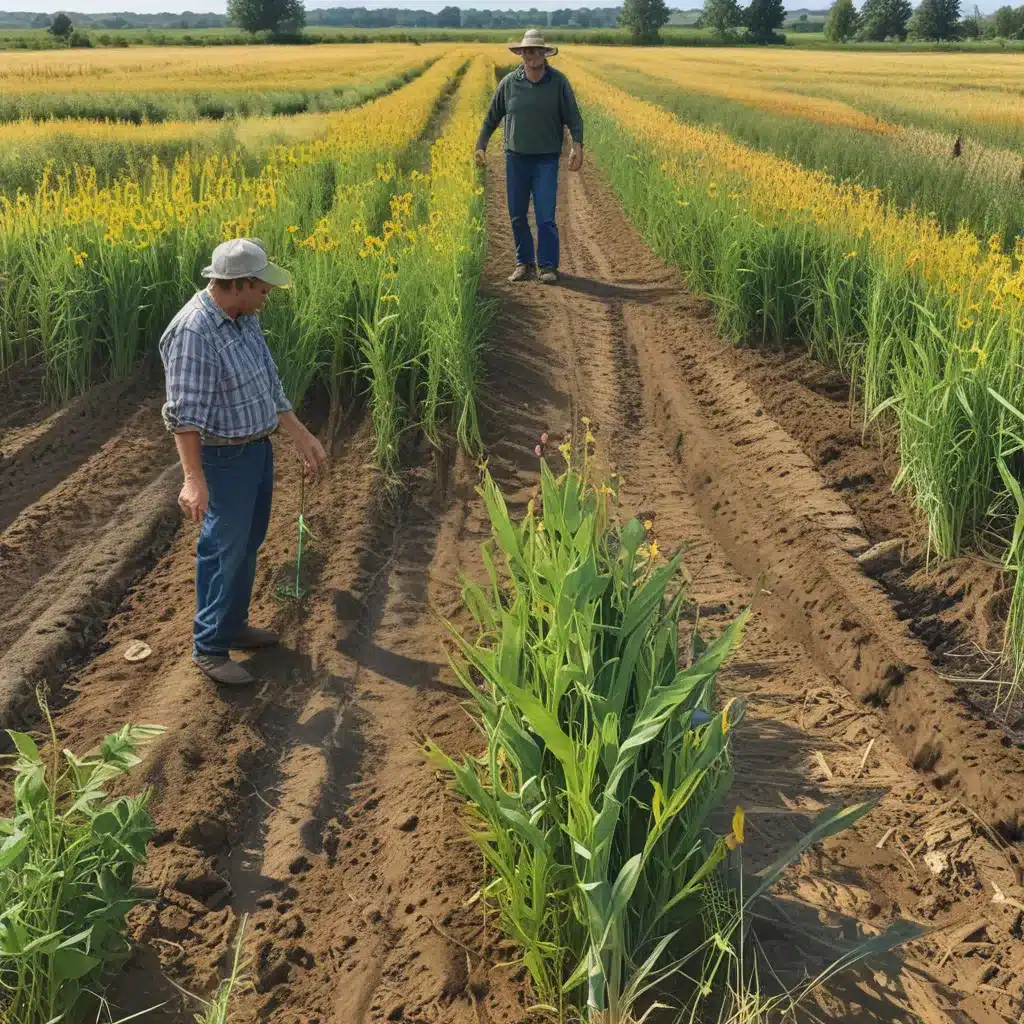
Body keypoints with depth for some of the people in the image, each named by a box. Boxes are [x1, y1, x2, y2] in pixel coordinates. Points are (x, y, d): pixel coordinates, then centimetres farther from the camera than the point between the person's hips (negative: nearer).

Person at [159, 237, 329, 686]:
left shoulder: (244, 318, 2)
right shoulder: (193, 333, -27)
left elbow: (268, 382, 12)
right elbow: (185, 413, -30)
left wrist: (302, 436, 12)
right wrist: (193, 478, -37)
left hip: (259, 447, 9)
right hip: (226, 458, -9)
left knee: (248, 544, 19)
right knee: (223, 551, 2)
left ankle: (233, 625, 36)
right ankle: (209, 647, 16)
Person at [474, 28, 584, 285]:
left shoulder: (559, 82, -3)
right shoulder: (509, 83, 2)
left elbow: (573, 117, -3)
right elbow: (492, 117, 12)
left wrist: (577, 145, -18)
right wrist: (481, 145, 8)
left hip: (546, 159, -2)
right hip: (516, 158, 3)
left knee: (545, 216, -5)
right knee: (517, 215, 8)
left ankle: (549, 266, 5)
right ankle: (524, 263, 20)